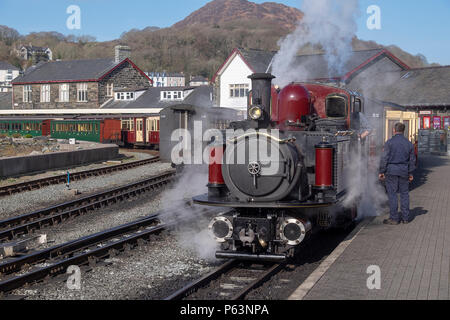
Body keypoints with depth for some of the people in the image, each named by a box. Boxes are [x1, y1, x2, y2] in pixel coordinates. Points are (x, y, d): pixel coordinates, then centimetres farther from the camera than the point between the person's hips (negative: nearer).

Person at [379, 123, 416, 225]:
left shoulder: (390, 142, -8)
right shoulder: (409, 143, 6)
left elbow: (385, 158, -10)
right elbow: (412, 160, 9)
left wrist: (382, 171, -4)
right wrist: (410, 173, 18)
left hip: (391, 170, -4)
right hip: (404, 170, 4)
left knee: (392, 194, 0)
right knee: (404, 193, 11)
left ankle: (394, 218, 0)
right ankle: (405, 217, 14)